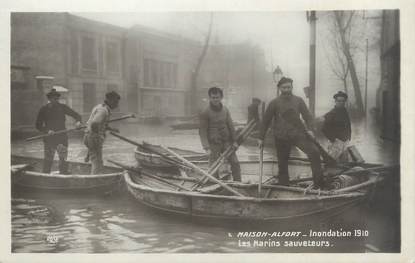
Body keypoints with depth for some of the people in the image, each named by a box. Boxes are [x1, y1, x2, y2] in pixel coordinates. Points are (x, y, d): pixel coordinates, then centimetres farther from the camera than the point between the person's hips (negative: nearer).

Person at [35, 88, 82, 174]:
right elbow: (38, 125, 1)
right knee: (48, 160, 7)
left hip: (62, 137, 0)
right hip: (49, 139, 0)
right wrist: (47, 131, -16)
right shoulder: (44, 109, 3)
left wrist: (79, 121, -16)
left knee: (63, 158, -6)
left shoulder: (62, 107, 5)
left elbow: (76, 115, 6)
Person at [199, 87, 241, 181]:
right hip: (214, 144, -4)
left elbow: (230, 125, 12)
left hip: (226, 142, 4)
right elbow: (202, 131, -10)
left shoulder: (225, 110, 5)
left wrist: (234, 141, 10)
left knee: (235, 163, 4)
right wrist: (206, 147, -16)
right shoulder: (205, 113, -10)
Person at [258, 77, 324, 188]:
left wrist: (310, 129, -8)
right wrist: (261, 138, 9)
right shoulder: (274, 103, 4)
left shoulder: (298, 101, 9)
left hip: (298, 134, 1)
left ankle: (318, 183, -12)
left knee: (314, 152, -17)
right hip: (281, 137, 0)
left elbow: (307, 115, 10)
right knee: (282, 163, 4)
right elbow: (266, 120, 8)